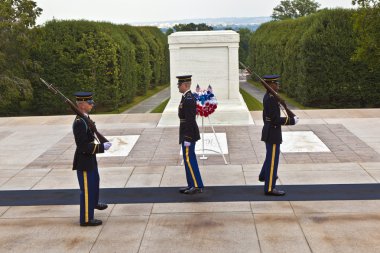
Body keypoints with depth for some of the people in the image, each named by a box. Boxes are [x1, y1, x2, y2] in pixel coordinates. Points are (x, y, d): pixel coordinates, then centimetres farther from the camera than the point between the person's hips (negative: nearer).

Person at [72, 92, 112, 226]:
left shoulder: (84, 118, 3)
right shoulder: (79, 123, -27)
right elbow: (83, 146, -29)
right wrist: (102, 147, -25)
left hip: (90, 159, 10)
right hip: (84, 161, -10)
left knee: (95, 181, 29)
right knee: (87, 188, 0)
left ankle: (94, 202, 53)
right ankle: (86, 218, 12)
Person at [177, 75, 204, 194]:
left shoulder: (188, 99, -20)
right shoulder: (188, 97, 13)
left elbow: (190, 120, -22)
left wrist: (187, 139, -22)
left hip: (188, 134, -10)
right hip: (188, 133, 10)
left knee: (189, 160, -6)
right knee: (189, 159, 12)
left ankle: (197, 186, -1)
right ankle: (192, 185, 18)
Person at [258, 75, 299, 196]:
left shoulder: (267, 96, 8)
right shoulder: (271, 99, -23)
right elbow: (276, 120, -25)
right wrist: (292, 121, -17)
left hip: (268, 131, 10)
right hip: (273, 133, -10)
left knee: (271, 155, 28)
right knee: (273, 160, -3)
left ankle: (264, 176, 47)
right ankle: (270, 188, 3)